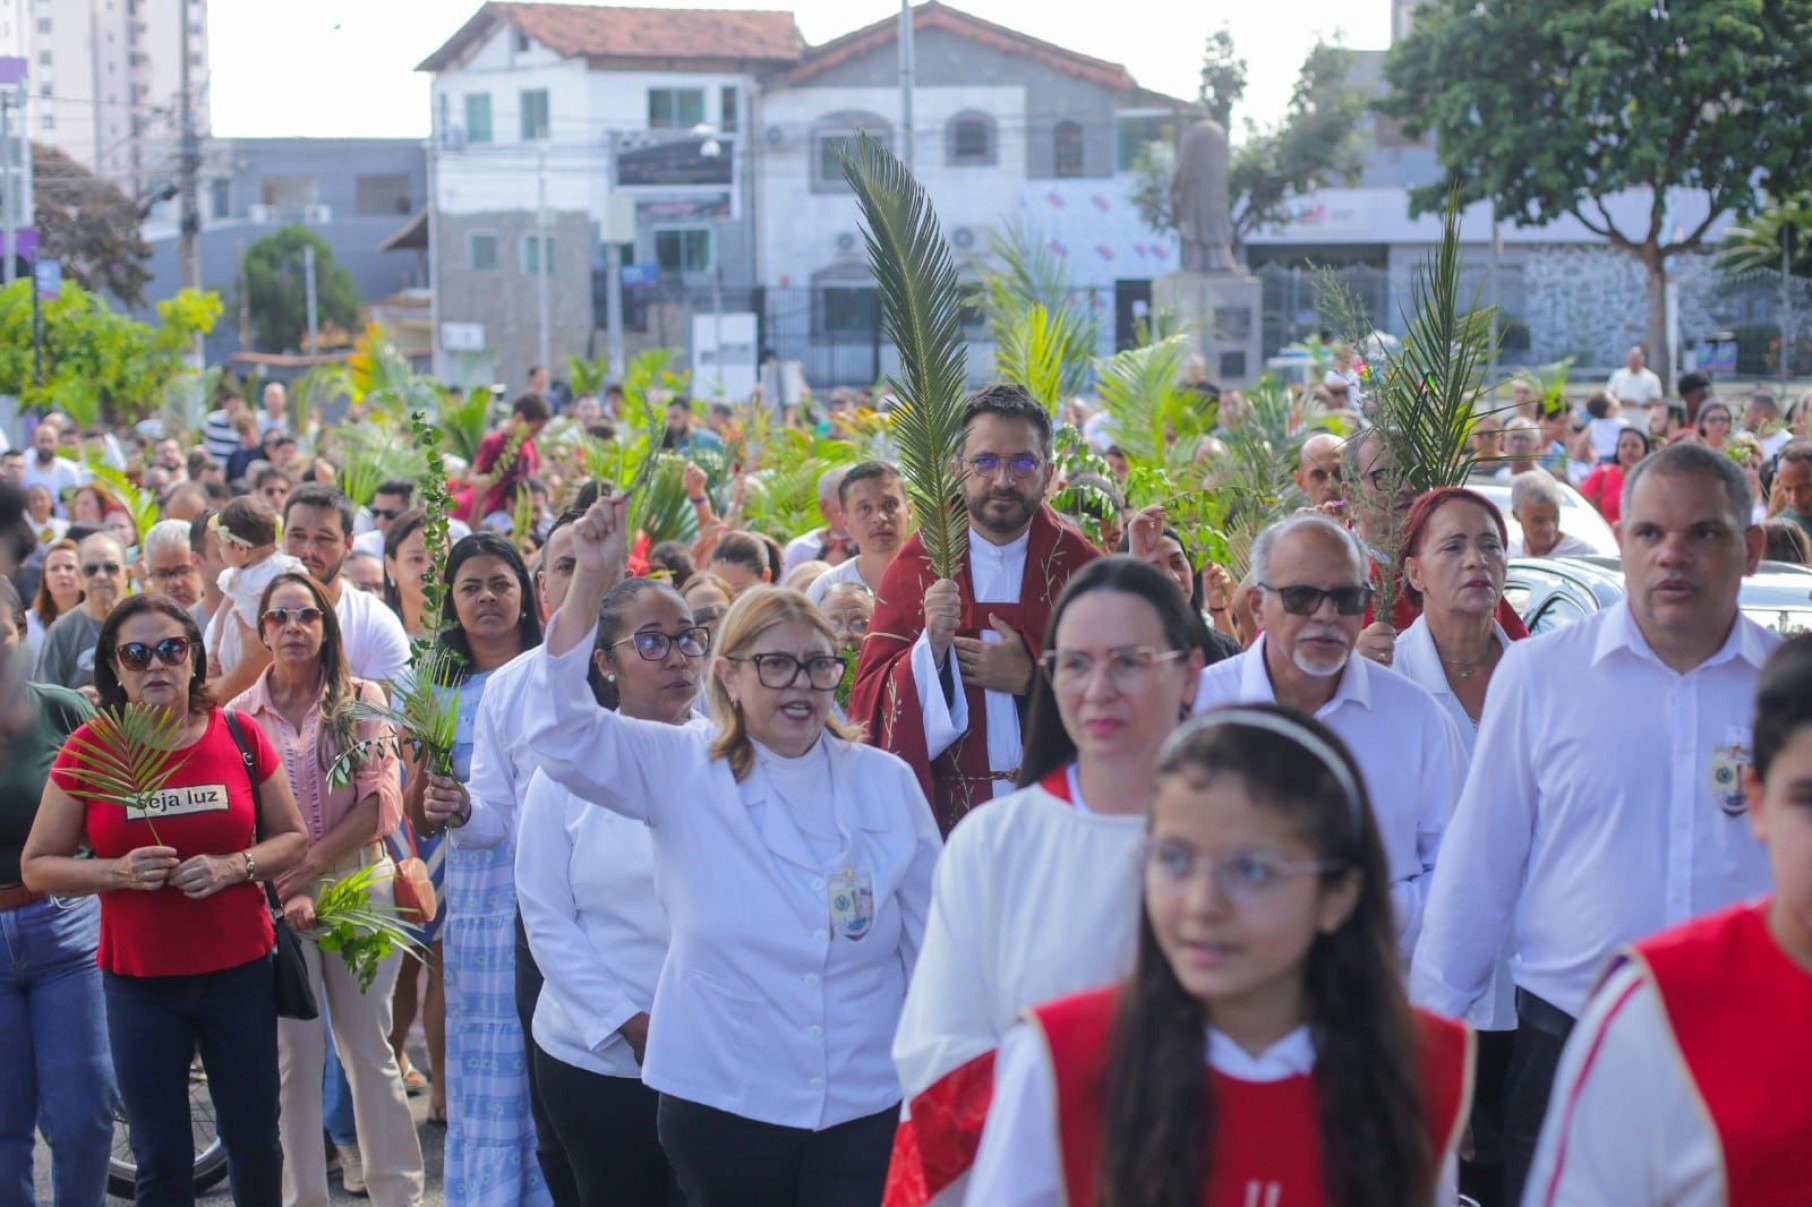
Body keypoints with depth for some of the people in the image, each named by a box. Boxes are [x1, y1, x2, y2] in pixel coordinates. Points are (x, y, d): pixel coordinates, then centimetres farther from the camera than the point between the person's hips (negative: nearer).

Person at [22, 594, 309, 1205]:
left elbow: (292, 839, 6)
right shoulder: (89, 750, -4)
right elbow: (38, 866, 0)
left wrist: (233, 867, -13)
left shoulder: (239, 737, -1)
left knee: (254, 1142, 9)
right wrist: (119, 871, -17)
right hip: (139, 982, -1)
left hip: (239, 971, 1)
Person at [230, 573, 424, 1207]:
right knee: (294, 1055, 1)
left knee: (369, 1050, 2)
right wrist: (286, 891, -13)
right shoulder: (240, 715, 3)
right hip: (276, 897, 1)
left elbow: (380, 802, -6)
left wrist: (310, 865, -14)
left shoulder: (361, 700, 2)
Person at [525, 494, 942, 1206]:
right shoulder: (682, 770, -1)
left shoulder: (887, 782, 2)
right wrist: (591, 583, -22)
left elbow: (931, 940, 7)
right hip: (722, 1103, 0)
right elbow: (561, 732, -13)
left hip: (867, 1110, 1)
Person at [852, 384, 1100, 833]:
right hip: (943, 814, 0)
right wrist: (930, 649, -19)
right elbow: (866, 704, -3)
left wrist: (1030, 678, -13)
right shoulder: (914, 567, 1)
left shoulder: (1081, 566, 1)